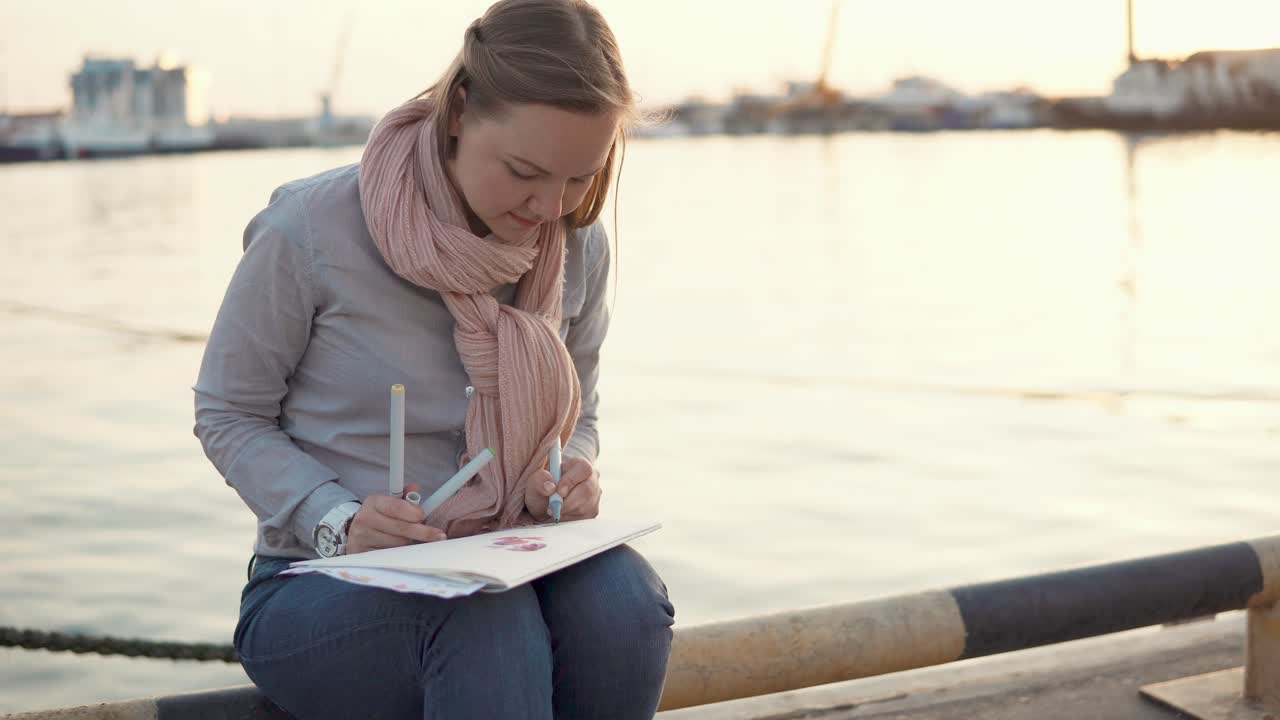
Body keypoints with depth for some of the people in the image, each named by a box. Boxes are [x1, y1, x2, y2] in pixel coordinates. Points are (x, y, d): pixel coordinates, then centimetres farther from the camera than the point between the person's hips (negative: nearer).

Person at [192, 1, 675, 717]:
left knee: (623, 598, -31)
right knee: (487, 619, -38)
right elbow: (228, 416, -2)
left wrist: (573, 472, -8)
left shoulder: (580, 247, 1)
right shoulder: (312, 230, -12)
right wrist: (338, 521, -19)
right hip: (322, 588, -4)